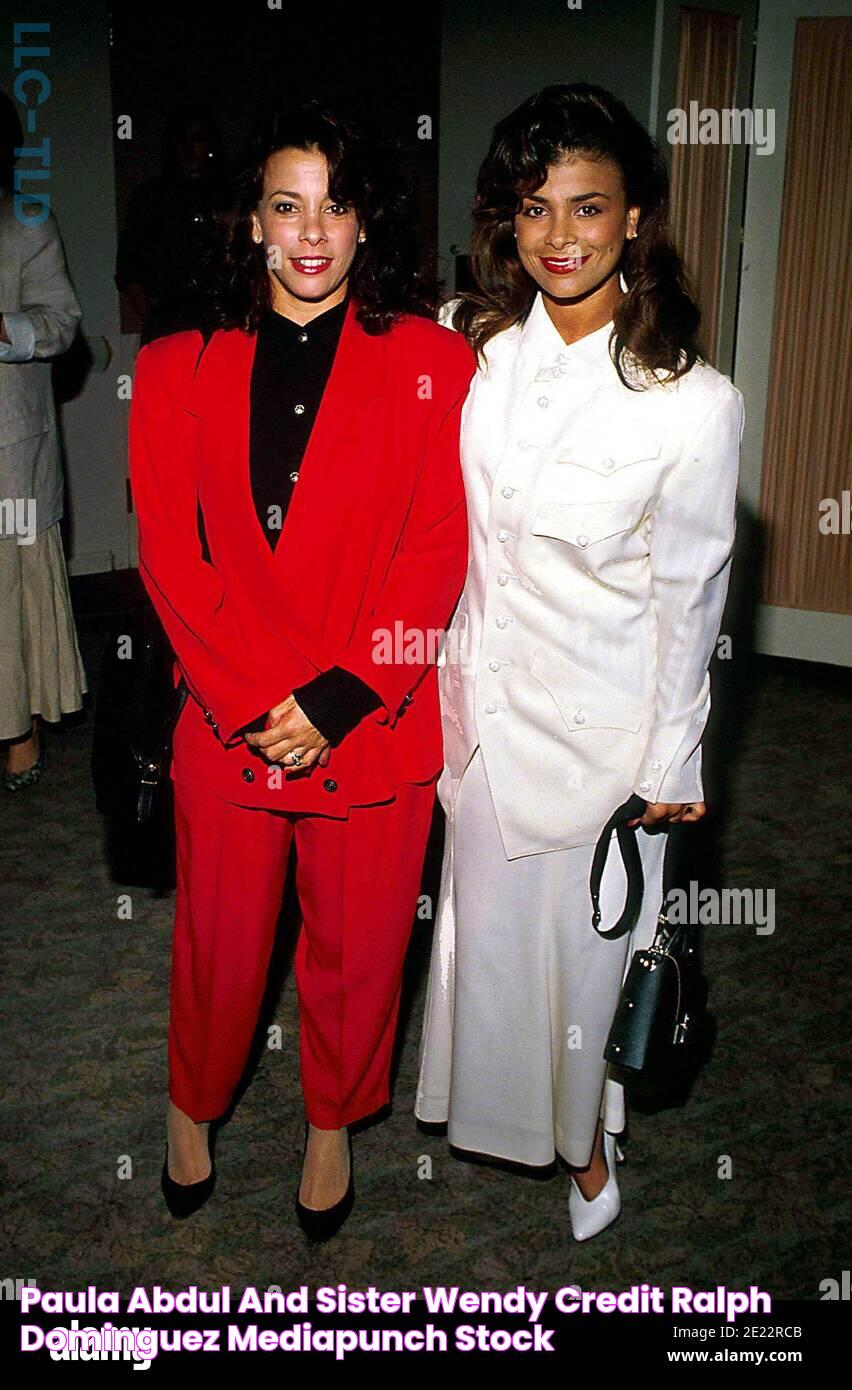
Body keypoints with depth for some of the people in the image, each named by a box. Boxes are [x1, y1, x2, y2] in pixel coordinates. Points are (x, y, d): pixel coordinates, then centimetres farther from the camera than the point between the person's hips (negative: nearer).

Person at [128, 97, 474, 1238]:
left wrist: (336, 699, -14)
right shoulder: (180, 368, 3)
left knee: (358, 944, 14)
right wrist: (258, 699, -13)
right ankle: (194, 1106, 44)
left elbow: (436, 555, -6)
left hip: (375, 720, 0)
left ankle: (332, 1127, 41)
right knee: (220, 941, 14)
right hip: (225, 721, 1)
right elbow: (170, 555, -3)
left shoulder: (431, 361, -1)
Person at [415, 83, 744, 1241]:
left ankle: (591, 1135, 45)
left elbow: (688, 594, -10)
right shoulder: (469, 344, -7)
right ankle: (502, 1103, 51)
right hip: (483, 699, 4)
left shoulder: (694, 404, -19)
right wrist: (441, 683, 8)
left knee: (591, 932, 15)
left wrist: (670, 766, -3)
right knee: (487, 917, 21)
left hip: (604, 720, -3)